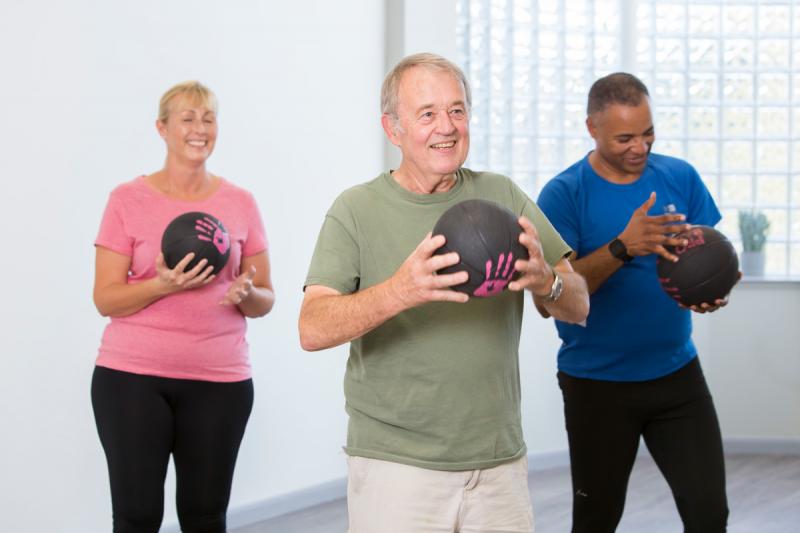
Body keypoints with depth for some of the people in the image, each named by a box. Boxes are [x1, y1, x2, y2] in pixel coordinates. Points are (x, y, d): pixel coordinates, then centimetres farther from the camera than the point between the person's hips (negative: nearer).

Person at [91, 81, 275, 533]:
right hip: (131, 377, -2)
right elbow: (106, 299, -2)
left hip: (219, 381, 2)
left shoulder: (240, 203, 7)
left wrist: (245, 294, -13)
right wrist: (162, 285, -19)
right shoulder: (129, 200, 1)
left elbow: (265, 300, 10)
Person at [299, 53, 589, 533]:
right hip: (396, 468, -3)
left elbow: (579, 308, 1)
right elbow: (313, 330, -15)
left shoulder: (503, 196, 6)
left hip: (500, 463, 3)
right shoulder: (357, 210, -4)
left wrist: (546, 281, -23)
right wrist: (398, 292, -32)